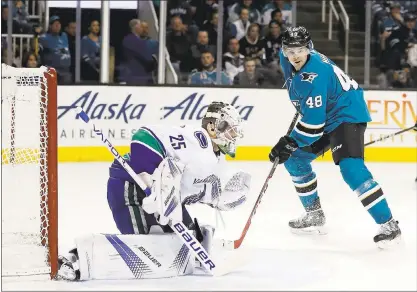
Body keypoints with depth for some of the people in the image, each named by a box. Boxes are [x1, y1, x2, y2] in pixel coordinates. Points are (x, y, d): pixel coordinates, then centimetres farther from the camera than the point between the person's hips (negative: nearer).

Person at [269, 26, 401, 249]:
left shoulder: (314, 77, -32)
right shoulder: (287, 58, -5)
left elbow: (313, 123, -31)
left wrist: (288, 144, -24)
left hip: (347, 114, -10)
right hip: (323, 116, 10)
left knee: (350, 168, -27)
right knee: (295, 159, 12)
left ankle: (388, 225, -27)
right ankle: (314, 216, 24)